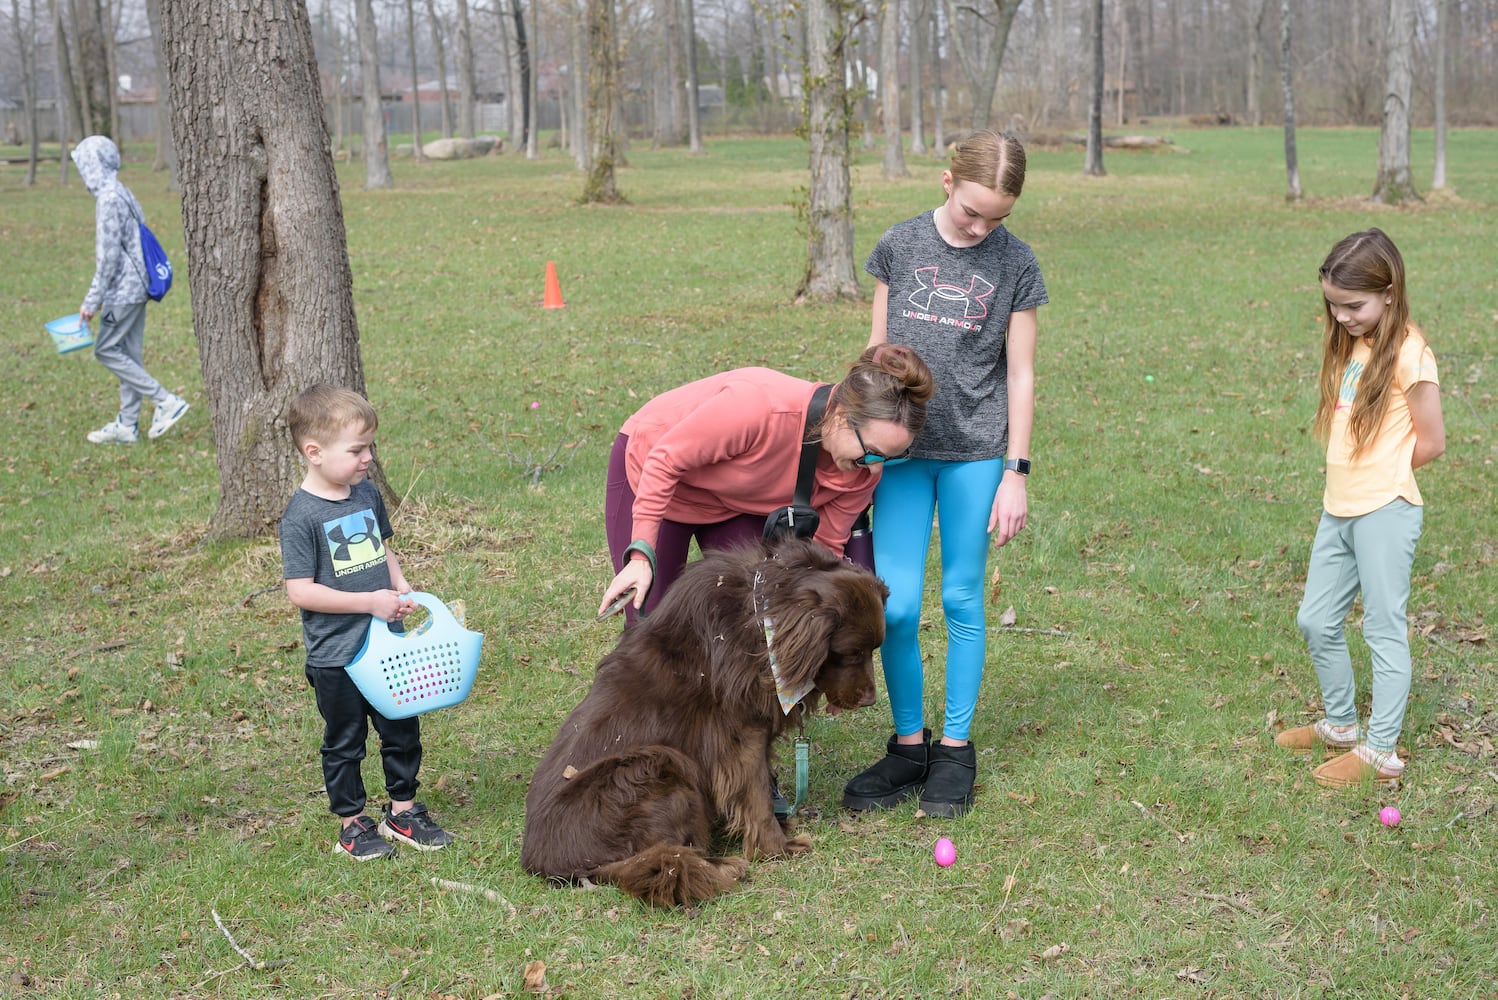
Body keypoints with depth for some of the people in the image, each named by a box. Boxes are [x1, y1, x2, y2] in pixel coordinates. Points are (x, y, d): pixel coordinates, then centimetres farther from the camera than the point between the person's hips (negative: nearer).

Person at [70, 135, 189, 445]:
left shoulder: (109, 199, -17)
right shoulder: (124, 194, 11)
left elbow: (109, 257, -20)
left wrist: (92, 300, -15)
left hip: (122, 291, -9)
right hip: (136, 288, 9)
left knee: (106, 350, -2)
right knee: (129, 354, 11)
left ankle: (166, 401, -4)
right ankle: (127, 425, 17)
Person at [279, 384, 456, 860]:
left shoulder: (368, 493, 3)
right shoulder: (301, 516, -18)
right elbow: (300, 590, -20)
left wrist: (400, 587, 0)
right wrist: (370, 601, -22)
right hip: (336, 656, -6)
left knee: (402, 728, 15)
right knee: (345, 740, 9)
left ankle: (403, 809, 32)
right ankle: (352, 824, 24)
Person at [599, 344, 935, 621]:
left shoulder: (863, 472, -23)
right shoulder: (761, 403, -41)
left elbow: (825, 547, -8)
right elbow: (665, 460, -30)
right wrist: (641, 556, -28)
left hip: (738, 502, 5)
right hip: (651, 475, -5)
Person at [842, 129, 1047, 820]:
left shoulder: (1015, 265, -1)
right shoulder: (900, 245, 2)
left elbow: (1020, 374, 1)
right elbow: (878, 349, 10)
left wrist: (1015, 472, -2)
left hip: (975, 454, -1)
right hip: (902, 448, 1)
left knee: (962, 600, 5)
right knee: (894, 605, -3)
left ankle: (955, 749, 17)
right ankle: (908, 746, 14)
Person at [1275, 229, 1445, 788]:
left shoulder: (1407, 354, -13)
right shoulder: (1350, 346, 10)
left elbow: (1431, 442, -11)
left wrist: (1382, 475, -1)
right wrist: (1360, 471, 3)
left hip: (1385, 511, -8)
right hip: (1339, 508, 8)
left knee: (1384, 630, 0)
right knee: (1316, 622, 15)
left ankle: (1381, 753, 9)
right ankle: (1340, 725, 33)